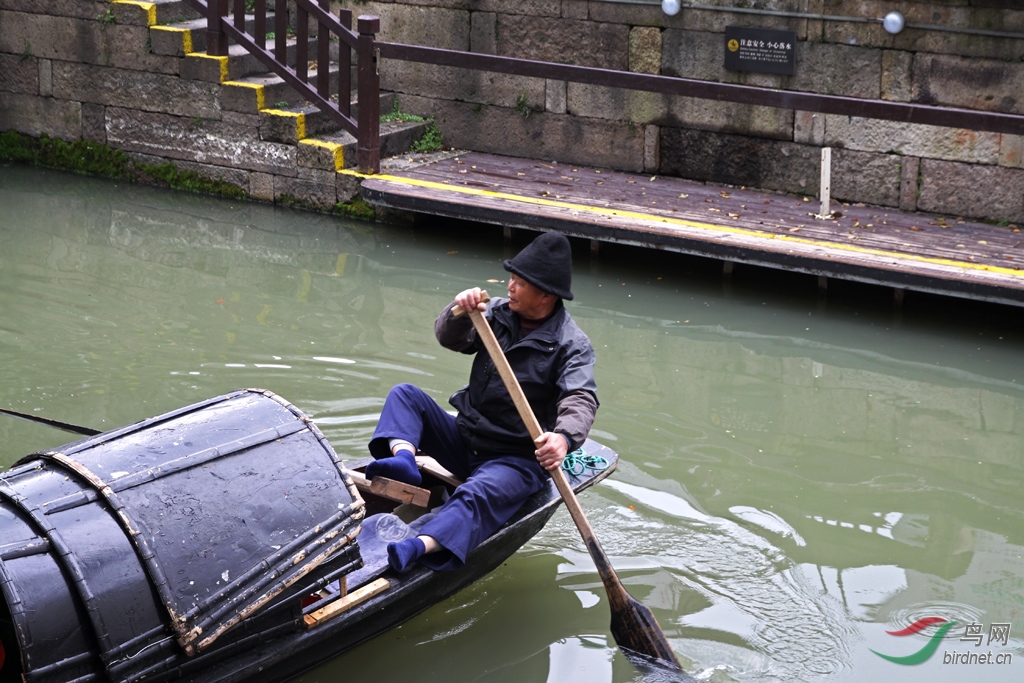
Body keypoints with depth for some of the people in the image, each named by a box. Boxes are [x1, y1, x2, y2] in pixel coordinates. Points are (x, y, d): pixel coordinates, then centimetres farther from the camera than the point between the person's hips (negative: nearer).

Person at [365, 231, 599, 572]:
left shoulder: (572, 344, -13)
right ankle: (404, 458, -35)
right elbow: (449, 339, 0)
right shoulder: (498, 312, 5)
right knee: (405, 395, -7)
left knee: (477, 495, -37)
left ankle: (418, 547, -61)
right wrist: (459, 313, -24)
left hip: (517, 460, -7)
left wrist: (564, 437, -49)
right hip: (464, 441, 7)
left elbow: (581, 400, -27)